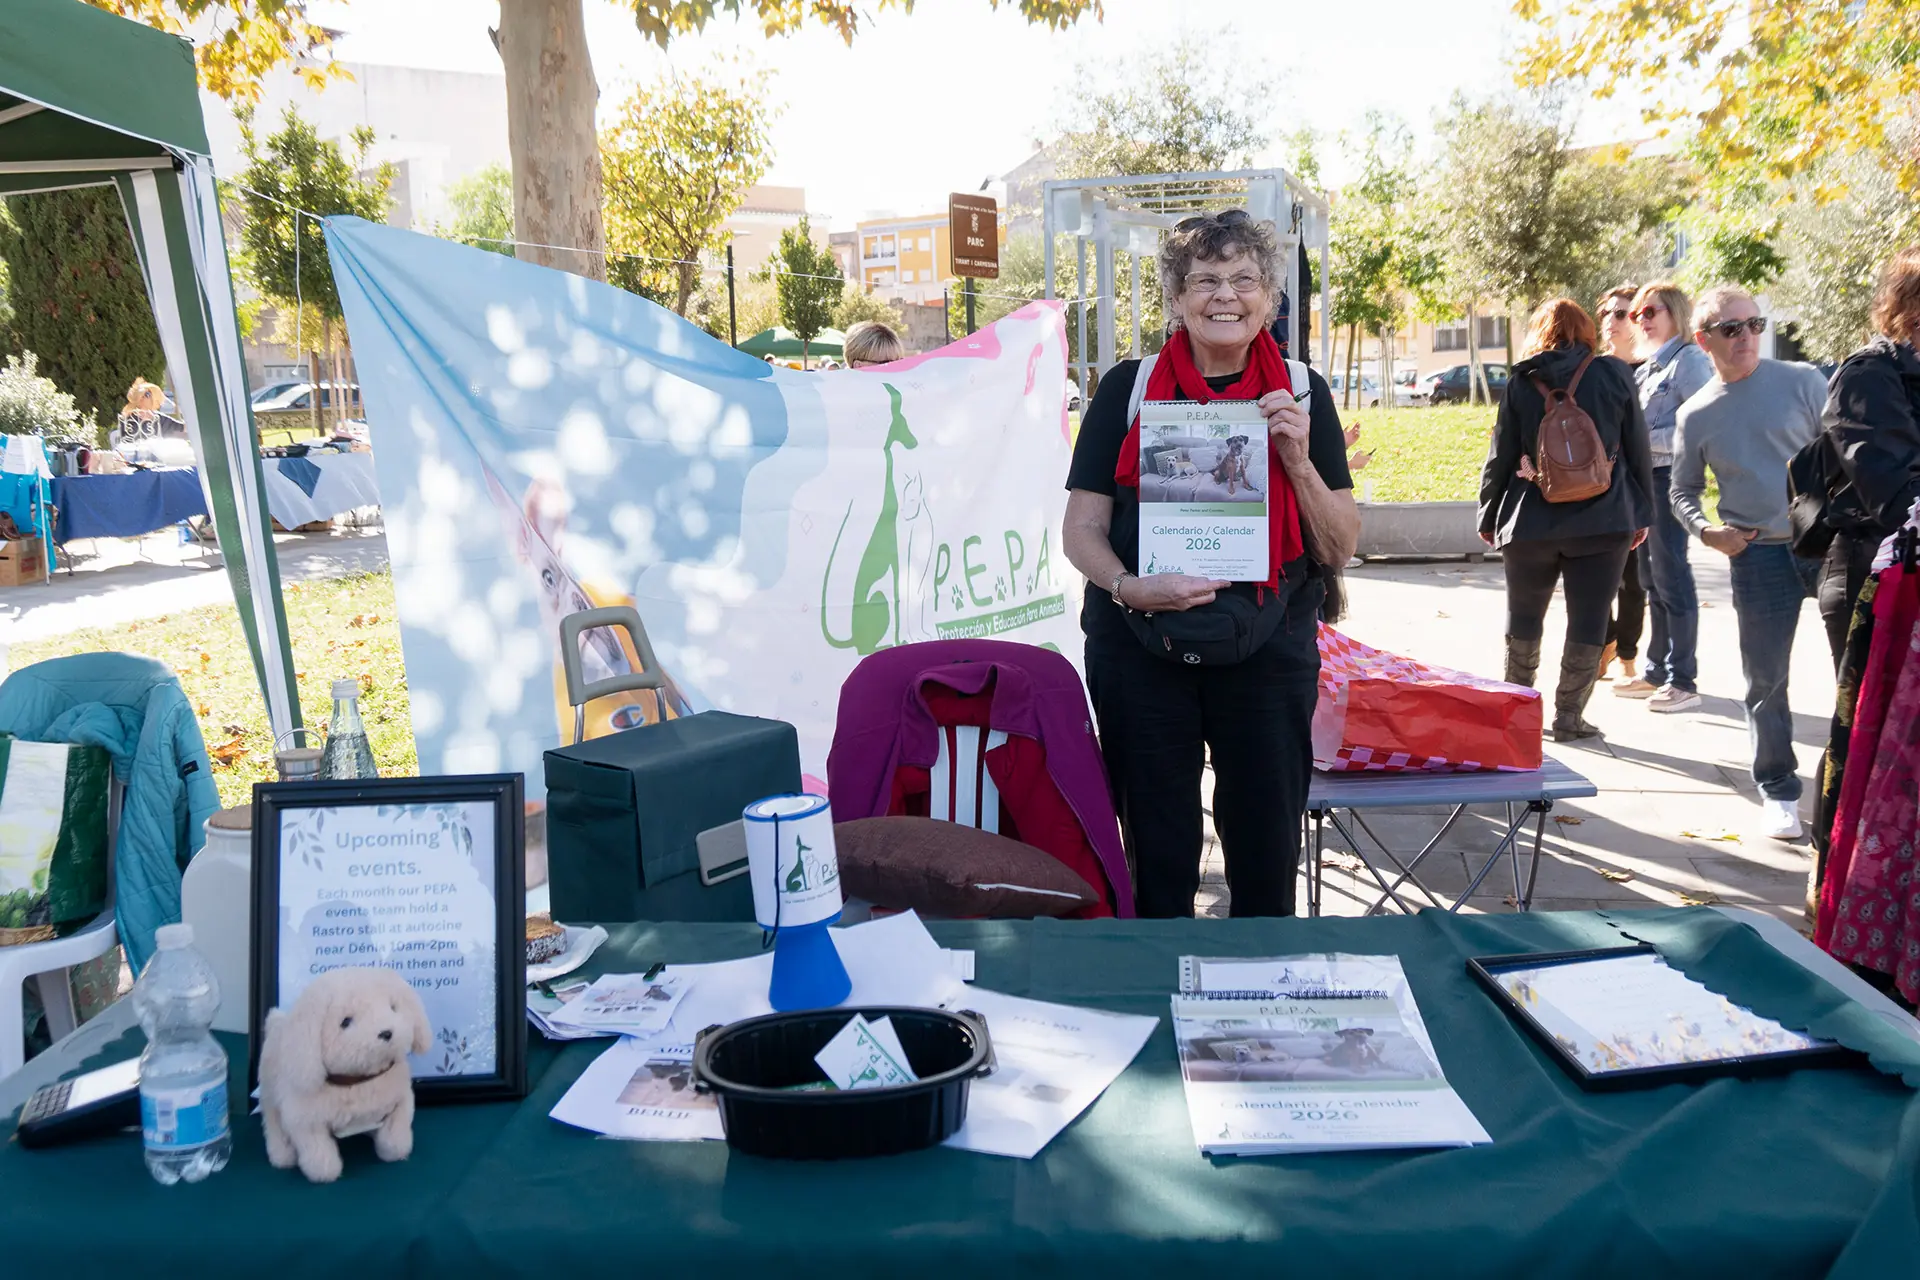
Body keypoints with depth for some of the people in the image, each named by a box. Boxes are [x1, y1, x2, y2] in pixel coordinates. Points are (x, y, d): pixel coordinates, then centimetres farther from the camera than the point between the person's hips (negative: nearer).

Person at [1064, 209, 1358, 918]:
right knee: (1156, 859, 10)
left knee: (1266, 860, 10)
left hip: (1269, 656, 1)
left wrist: (1298, 459, -13)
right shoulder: (1128, 387, 1)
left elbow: (1340, 547, 3)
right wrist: (1129, 587, -19)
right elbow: (1081, 528, 0)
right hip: (1140, 654, -1)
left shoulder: (1300, 393, 5)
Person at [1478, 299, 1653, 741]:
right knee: (1588, 622, 5)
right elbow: (1638, 449, 3)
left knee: (1524, 620, 15)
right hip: (1603, 522, -1)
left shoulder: (1519, 384, 0)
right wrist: (1642, 512, 11)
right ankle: (1568, 717, 6)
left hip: (1530, 523, 1)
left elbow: (1500, 456, 2)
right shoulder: (1614, 374, 0)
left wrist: (1488, 517, 11)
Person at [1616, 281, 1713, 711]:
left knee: (1671, 577, -6)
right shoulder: (1647, 367, 18)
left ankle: (1683, 682, 0)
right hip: (1642, 478, 9)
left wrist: (1644, 439, -17)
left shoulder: (1690, 360, -8)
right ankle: (1658, 672, 21)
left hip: (1668, 477, -9)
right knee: (1652, 579, 13)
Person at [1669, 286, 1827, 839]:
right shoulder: (1695, 415, 4)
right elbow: (1684, 492, 14)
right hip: (1757, 555, 1)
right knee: (1766, 680, 6)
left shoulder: (1803, 381, 0)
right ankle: (1778, 791, 21)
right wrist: (1705, 529, -5)